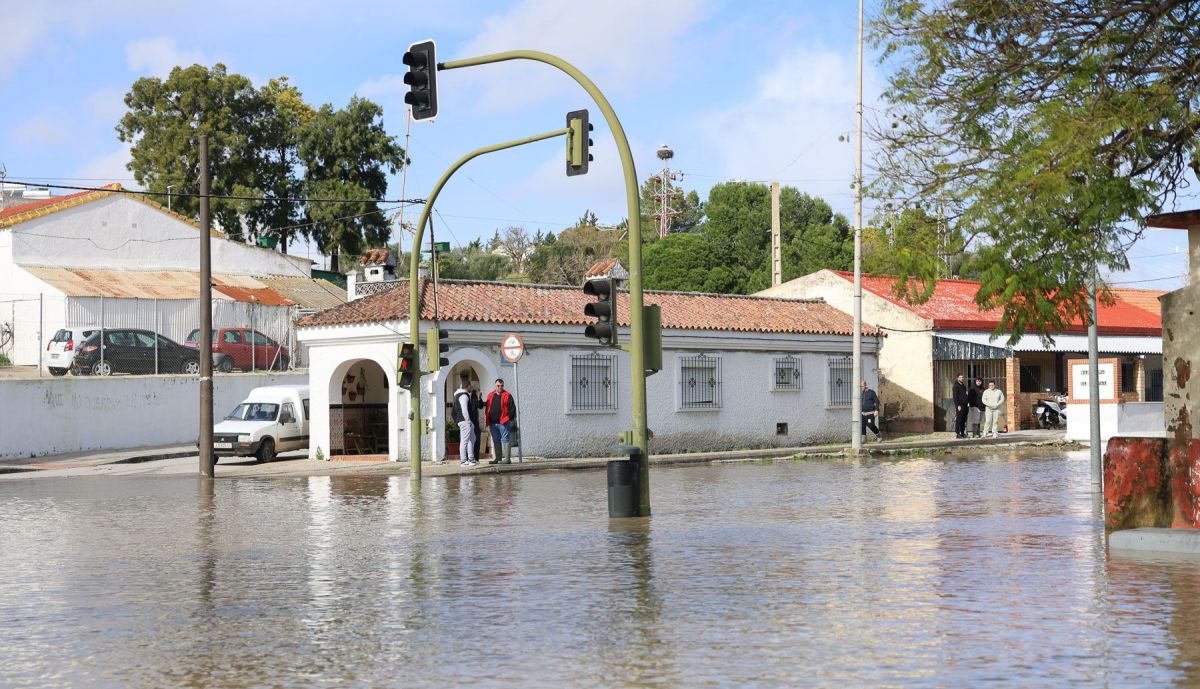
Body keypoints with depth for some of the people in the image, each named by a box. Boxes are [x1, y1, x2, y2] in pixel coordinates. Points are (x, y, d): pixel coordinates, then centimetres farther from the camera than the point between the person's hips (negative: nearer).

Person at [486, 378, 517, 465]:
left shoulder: (507, 395, -1)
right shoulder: (490, 396, 14)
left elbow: (512, 408, -2)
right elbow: (487, 407, 18)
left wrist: (509, 418, -9)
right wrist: (487, 420, 11)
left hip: (503, 422, -6)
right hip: (493, 423, 6)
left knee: (505, 440, -7)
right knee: (496, 441, 10)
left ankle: (507, 458, -8)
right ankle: (498, 458, 16)